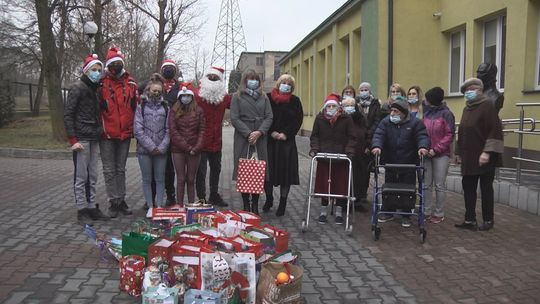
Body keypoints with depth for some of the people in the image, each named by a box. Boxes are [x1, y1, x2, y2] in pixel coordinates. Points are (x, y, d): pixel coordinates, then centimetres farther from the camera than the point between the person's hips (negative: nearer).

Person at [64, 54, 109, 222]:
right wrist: (72, 139, -16)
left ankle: (92, 208, 16)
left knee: (93, 176, 9)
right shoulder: (77, 88, -5)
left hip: (94, 138, 7)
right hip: (81, 138, -7)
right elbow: (68, 114, -10)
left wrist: (100, 132, 10)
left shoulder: (95, 89, 15)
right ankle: (82, 210, 5)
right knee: (81, 176, -2)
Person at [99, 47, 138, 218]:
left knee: (121, 169, 13)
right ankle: (113, 202, 11)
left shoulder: (131, 83, 6)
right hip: (107, 134, -3)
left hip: (125, 133, 3)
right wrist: (100, 128, -5)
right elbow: (96, 107, 0)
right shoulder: (102, 83, -3)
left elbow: (136, 107, 11)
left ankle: (121, 200, 22)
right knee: (109, 170, 4)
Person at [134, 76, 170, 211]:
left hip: (161, 150, 1)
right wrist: (151, 146, -10)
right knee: (147, 179, 5)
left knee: (160, 179, 5)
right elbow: (138, 130, -4)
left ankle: (159, 205, 13)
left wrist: (162, 147, -8)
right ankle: (150, 205, 12)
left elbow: (168, 130, 4)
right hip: (144, 149, -1)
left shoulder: (165, 107, 8)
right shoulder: (141, 107, 3)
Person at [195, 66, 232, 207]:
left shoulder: (224, 97, 5)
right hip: (201, 141, -6)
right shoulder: (197, 94, -10)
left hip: (216, 141, 6)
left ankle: (214, 196, 34)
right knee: (201, 171, 0)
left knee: (216, 169, 18)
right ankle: (201, 199, 10)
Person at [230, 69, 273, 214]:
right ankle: (246, 206, 5)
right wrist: (248, 133, -11)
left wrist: (259, 132, -10)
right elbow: (234, 118, -2)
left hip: (260, 138, 2)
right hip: (243, 138, -2)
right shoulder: (237, 97, 6)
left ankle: (255, 206, 6)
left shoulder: (264, 97, 15)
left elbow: (269, 117, 7)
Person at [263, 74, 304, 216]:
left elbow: (298, 120, 0)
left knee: (286, 171, 0)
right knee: (268, 170, 3)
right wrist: (272, 132, -11)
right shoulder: (268, 97, 4)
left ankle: (282, 204, 11)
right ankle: (269, 199, 24)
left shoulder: (295, 101, 7)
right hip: (269, 140, 0)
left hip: (287, 141, 0)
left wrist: (285, 134, -10)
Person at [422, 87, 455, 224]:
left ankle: (439, 214, 11)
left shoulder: (446, 114, -6)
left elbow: (449, 135, -9)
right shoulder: (426, 113, 8)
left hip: (441, 154, -5)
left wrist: (436, 149, -14)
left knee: (439, 185, 2)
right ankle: (427, 211, 16)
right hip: (427, 153, 5)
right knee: (426, 185, 7)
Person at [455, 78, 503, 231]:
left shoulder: (487, 105, -8)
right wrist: (459, 152, 18)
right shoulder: (467, 109, 14)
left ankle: (488, 220, 16)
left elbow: (495, 130, -16)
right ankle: (470, 220, 13)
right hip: (469, 157, 7)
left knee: (486, 188, 3)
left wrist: (487, 152, -21)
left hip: (484, 157, -7)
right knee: (468, 187, 6)